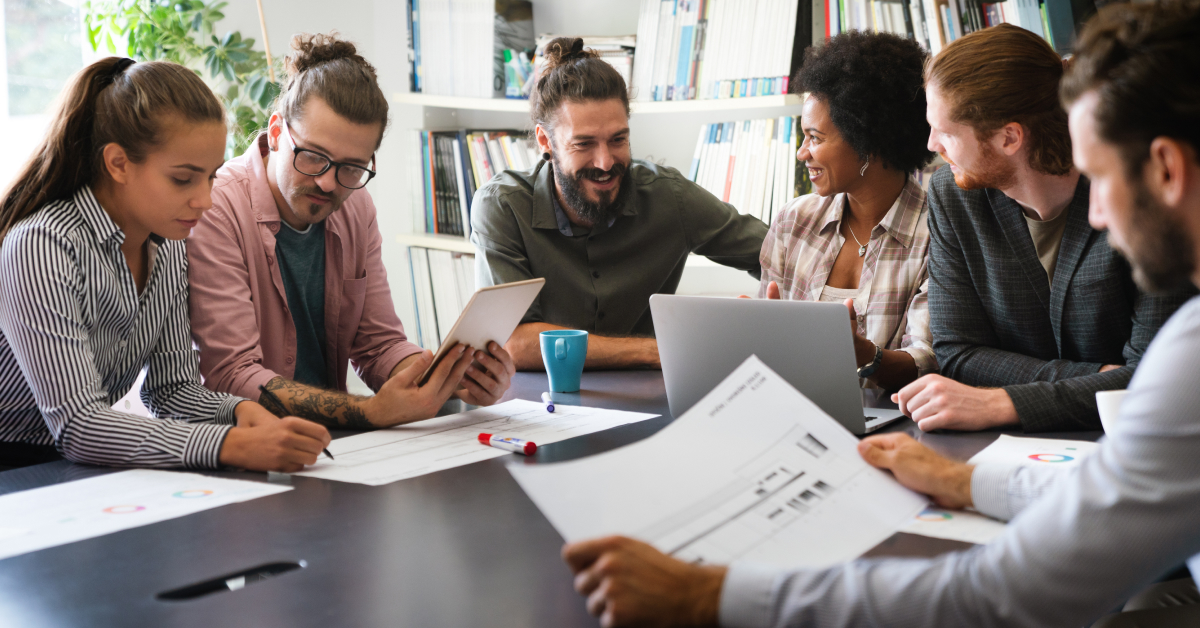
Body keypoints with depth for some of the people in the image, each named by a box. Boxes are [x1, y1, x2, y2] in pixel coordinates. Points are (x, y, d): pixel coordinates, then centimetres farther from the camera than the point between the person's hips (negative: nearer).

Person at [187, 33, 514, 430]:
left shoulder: (356, 209, 5)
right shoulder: (213, 211, -17)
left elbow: (379, 344, 8)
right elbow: (231, 376, -21)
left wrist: (452, 380, -13)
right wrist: (369, 413, -31)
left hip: (329, 438, 6)